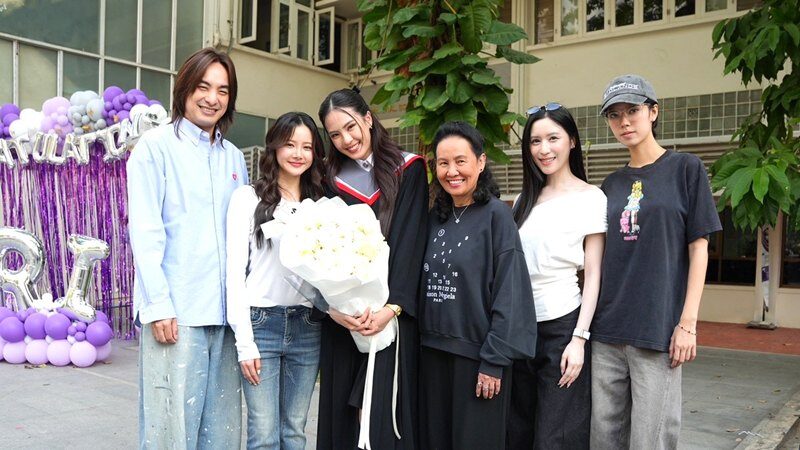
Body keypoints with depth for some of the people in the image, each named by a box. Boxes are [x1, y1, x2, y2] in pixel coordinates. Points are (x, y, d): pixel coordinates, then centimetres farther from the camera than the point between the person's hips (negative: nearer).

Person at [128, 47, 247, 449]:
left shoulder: (233, 157, 15)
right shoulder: (156, 146, 0)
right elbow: (145, 231, -7)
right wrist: (158, 305, -13)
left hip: (225, 311, 5)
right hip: (176, 310, -5)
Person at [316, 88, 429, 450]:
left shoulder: (407, 169, 3)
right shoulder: (332, 179, 10)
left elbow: (410, 241, -6)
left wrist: (392, 307, -17)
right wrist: (331, 305, -15)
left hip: (392, 312, -2)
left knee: (385, 414, -3)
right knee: (341, 411, 6)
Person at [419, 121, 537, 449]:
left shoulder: (496, 214, -10)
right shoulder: (436, 218, 8)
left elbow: (509, 292, -13)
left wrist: (494, 360, -16)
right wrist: (425, 341, 6)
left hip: (477, 352, -5)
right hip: (433, 350, 6)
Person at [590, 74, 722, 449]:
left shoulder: (685, 168, 0)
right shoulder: (611, 185, 13)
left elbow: (698, 248, -3)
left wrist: (688, 322, -9)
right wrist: (589, 318, 9)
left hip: (658, 329, -4)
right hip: (606, 332, 5)